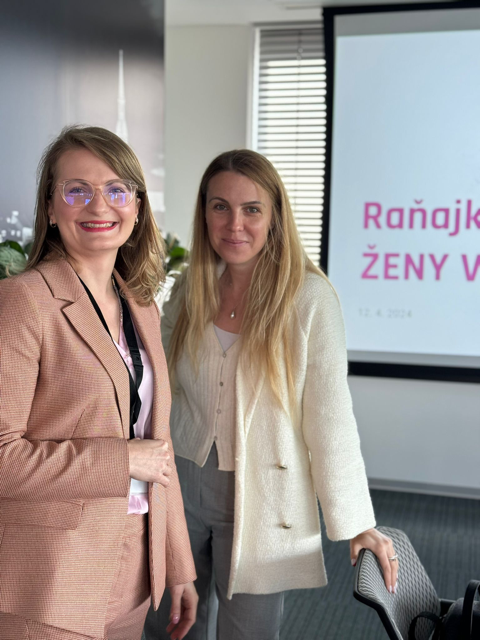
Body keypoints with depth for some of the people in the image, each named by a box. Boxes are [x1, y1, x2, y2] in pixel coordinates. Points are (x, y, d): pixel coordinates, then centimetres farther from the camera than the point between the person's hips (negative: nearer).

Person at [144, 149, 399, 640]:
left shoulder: (310, 298, -14)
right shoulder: (190, 288, 0)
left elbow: (329, 416, -12)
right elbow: (161, 391, 9)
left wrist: (356, 522, -11)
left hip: (261, 498, -4)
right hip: (182, 483, 4)